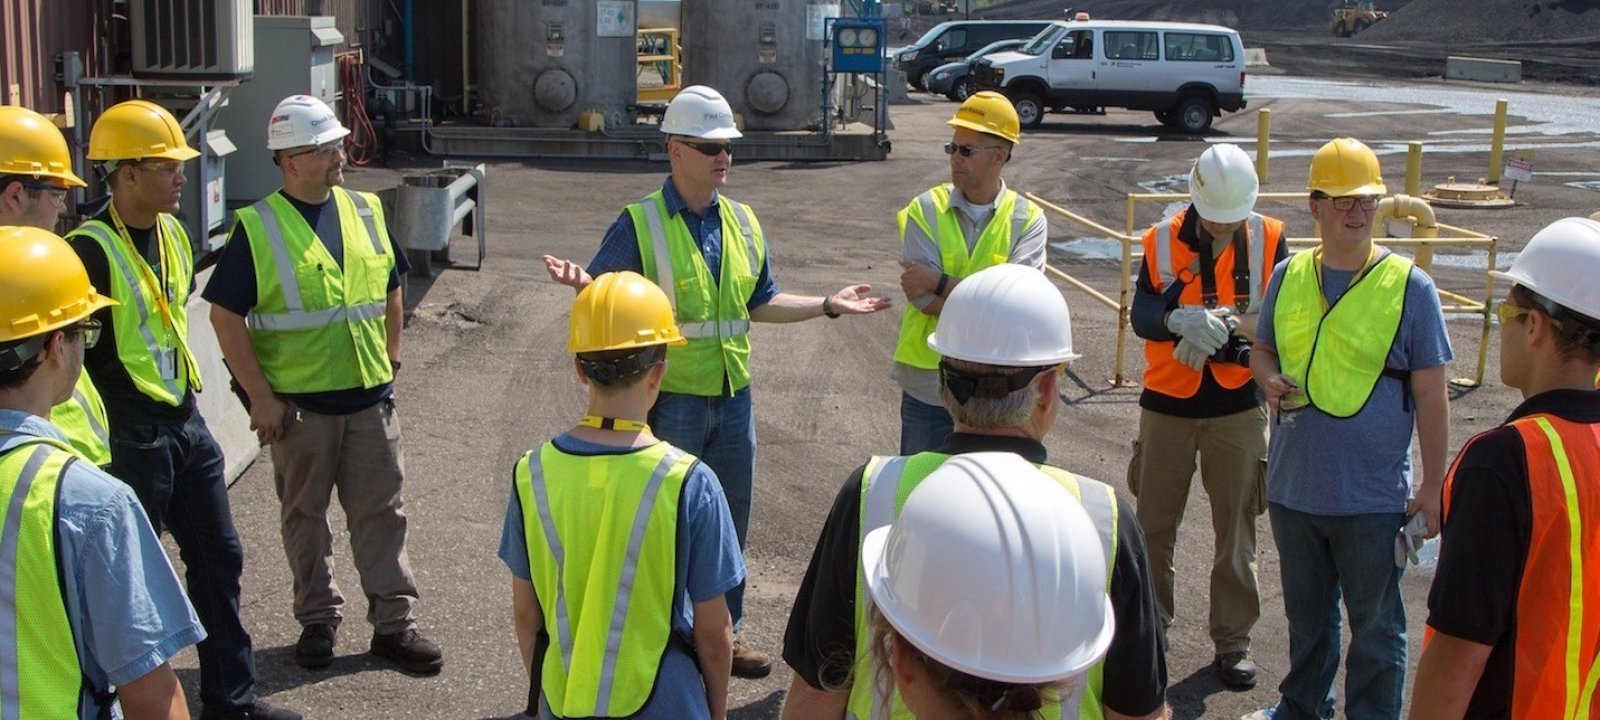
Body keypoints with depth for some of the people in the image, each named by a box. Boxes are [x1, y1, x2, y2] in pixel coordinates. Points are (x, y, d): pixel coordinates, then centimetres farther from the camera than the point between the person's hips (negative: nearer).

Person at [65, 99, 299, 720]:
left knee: (219, 558, 15)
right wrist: (102, 430, -17)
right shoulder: (92, 250, -19)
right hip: (133, 436, -9)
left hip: (185, 422, 9)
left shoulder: (172, 233, 8)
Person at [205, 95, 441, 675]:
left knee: (380, 512, 7)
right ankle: (317, 620, 26)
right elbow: (226, 316, -8)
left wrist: (391, 358, 11)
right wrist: (260, 395, -11)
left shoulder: (365, 211, 6)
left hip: (369, 394, 3)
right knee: (304, 516, 11)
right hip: (298, 403, -3)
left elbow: (390, 289, 17)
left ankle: (394, 622, 17)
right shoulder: (257, 228, -8)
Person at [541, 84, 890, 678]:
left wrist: (828, 305, 11)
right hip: (668, 400, -6)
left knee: (730, 523, 16)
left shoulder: (743, 223, 9)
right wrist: (581, 284, -33)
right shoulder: (640, 224, -9)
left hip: (733, 396, 6)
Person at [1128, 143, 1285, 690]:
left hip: (1239, 405, 0)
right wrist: (1179, 319, -32)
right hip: (1168, 402, 1)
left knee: (1236, 528, 8)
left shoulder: (1269, 240, -5)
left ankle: (1232, 641, 22)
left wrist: (1231, 321, -30)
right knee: (1153, 524, 11)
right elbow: (1141, 314, -11)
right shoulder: (1163, 240, -5)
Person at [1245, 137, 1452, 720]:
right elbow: (1263, 349, 17)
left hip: (1373, 496, -4)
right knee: (1306, 615, 21)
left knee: (1375, 627, 9)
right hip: (1293, 487, 4)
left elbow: (1430, 395, -6)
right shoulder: (1288, 277, 3)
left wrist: (1433, 485, -8)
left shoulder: (1410, 287, -8)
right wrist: (1269, 379, -7)